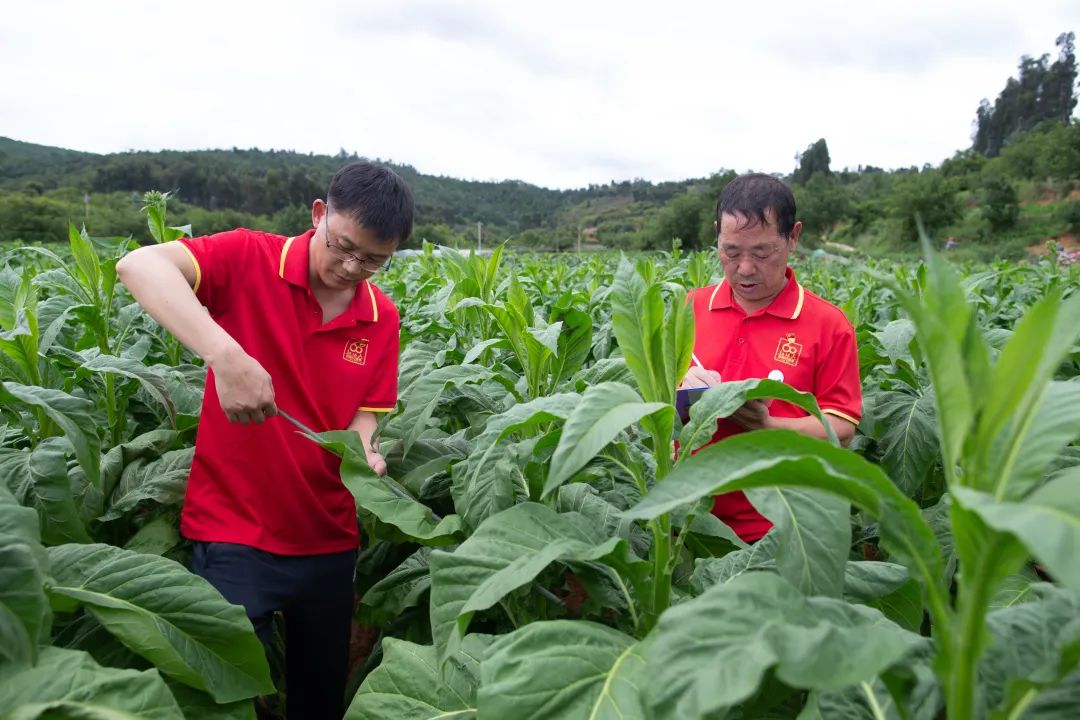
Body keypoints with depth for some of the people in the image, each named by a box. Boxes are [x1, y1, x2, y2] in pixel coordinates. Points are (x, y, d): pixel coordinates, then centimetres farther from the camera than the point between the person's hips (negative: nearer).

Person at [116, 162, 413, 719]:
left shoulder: (382, 319, 0)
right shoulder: (250, 259, -12)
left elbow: (363, 418, 2)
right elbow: (138, 265, -27)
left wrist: (363, 456, -21)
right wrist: (225, 354, -39)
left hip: (329, 541, 4)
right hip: (233, 533, -4)